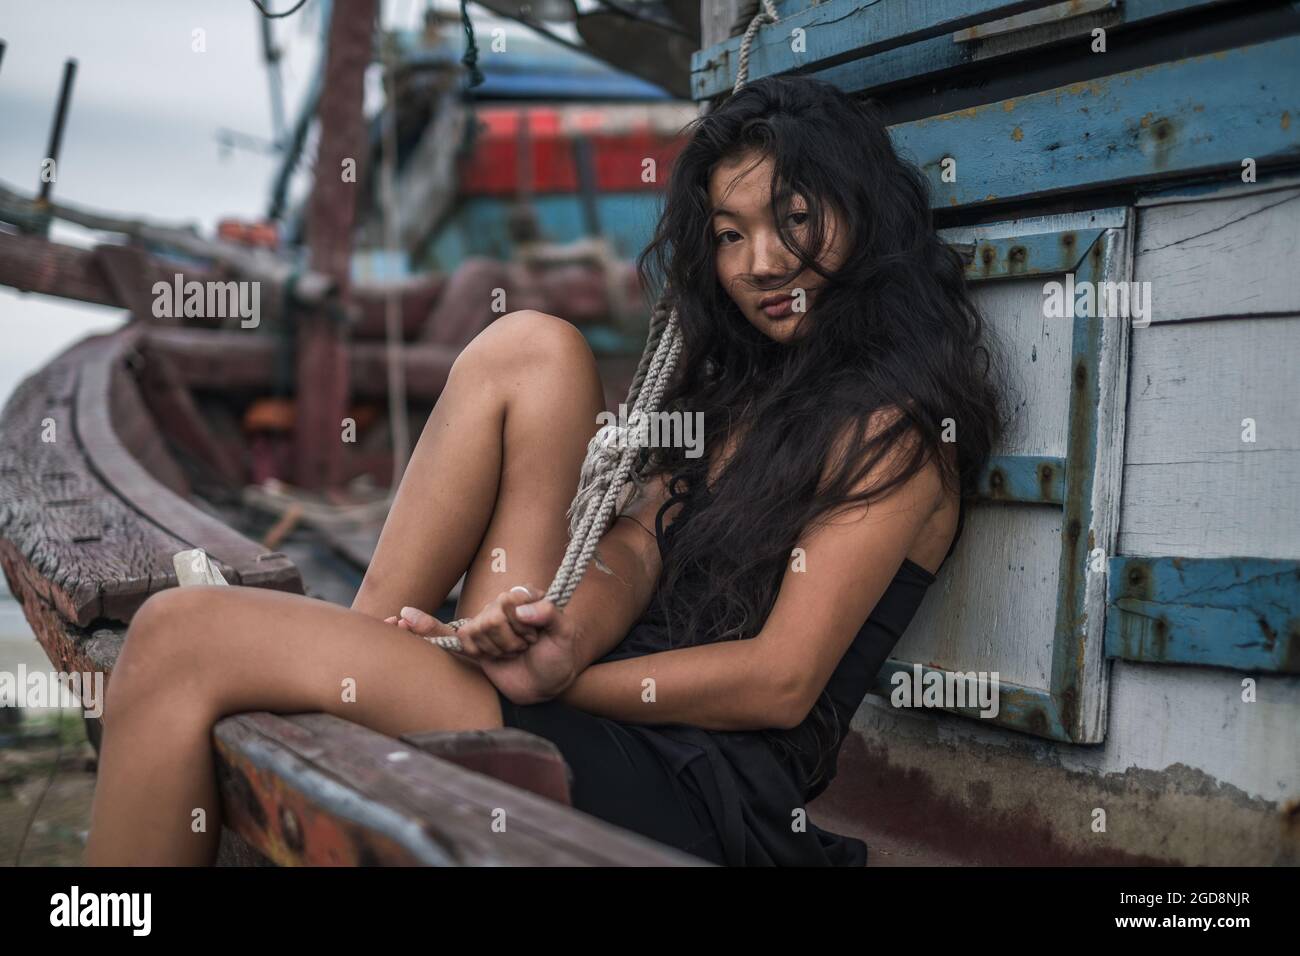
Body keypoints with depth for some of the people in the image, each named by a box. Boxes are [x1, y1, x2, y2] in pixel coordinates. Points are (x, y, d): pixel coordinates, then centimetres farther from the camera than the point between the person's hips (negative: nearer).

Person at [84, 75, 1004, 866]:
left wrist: (544, 680, -15)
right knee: (530, 346, -2)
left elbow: (783, 682, -13)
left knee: (180, 639, -18)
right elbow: (637, 544, 6)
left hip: (689, 789, -8)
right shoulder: (732, 382, 21)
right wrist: (566, 644, -17)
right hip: (603, 704, 8)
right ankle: (370, 641, -6)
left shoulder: (894, 423, -3)